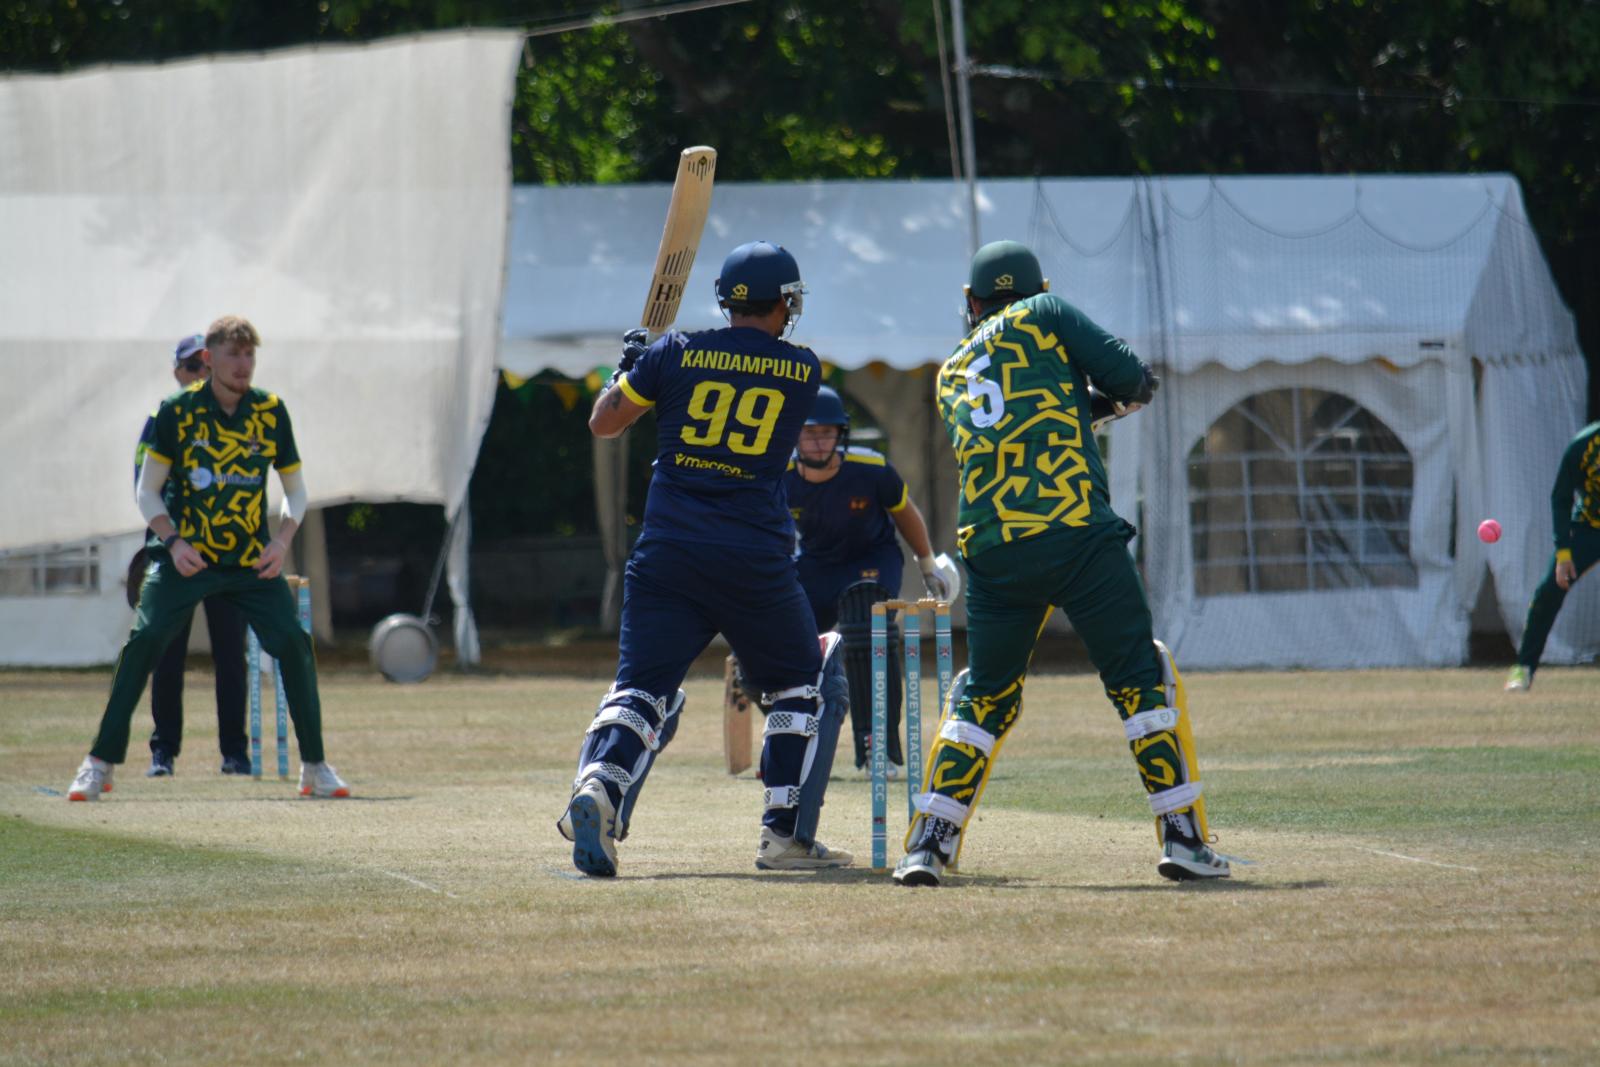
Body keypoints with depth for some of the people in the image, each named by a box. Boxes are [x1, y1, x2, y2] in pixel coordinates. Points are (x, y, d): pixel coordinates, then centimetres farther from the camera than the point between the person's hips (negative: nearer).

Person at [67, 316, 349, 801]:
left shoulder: (270, 412, -1)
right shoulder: (178, 411, -6)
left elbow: (294, 487, 10)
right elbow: (148, 489, 1)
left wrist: (282, 540, -8)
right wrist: (173, 542, -14)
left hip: (254, 562, 2)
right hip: (187, 557, -2)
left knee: (294, 644, -12)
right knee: (144, 641, -17)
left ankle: (315, 766, 3)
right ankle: (99, 765, -8)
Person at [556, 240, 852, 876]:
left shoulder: (676, 354, 3)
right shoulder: (803, 370, 4)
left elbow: (603, 423, 10)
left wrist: (629, 367, 29)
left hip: (667, 554, 1)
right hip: (757, 559, -1)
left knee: (642, 687, 0)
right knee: (802, 680, 18)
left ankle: (598, 786, -29)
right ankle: (788, 835, 13)